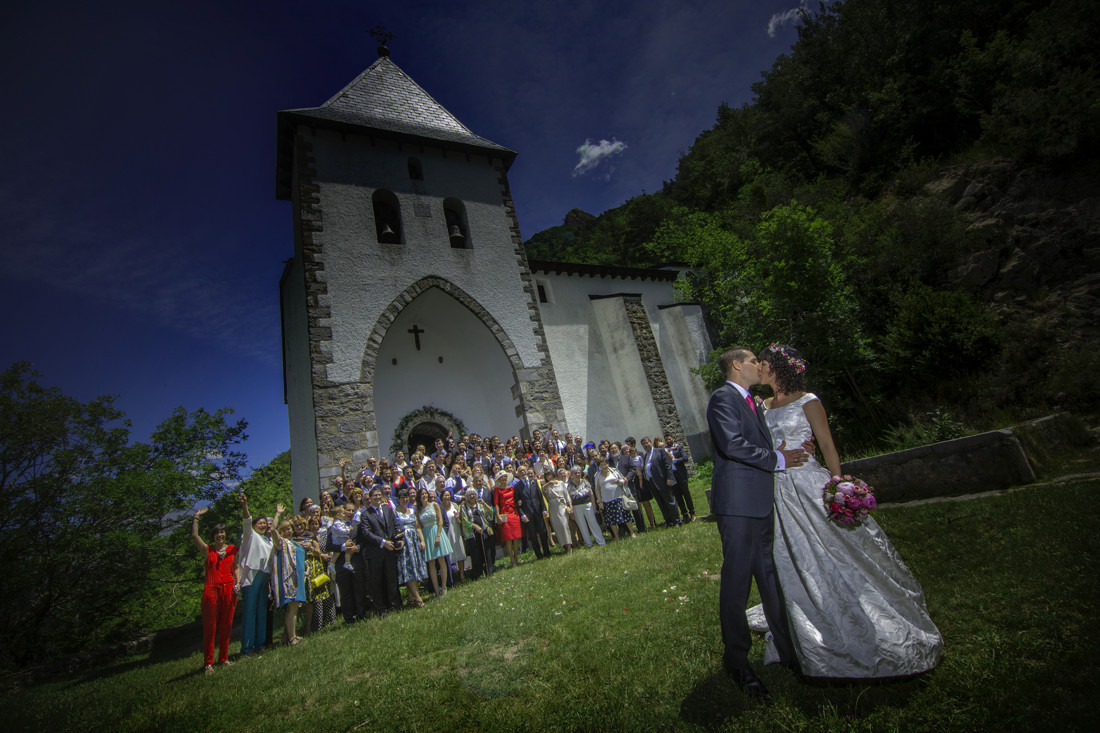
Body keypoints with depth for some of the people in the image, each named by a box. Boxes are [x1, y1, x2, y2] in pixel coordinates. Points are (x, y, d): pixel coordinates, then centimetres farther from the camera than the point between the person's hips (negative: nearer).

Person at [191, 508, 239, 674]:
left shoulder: (233, 549, 13)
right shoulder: (208, 550, 8)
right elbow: (194, 536, -1)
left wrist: (237, 582, 0)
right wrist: (197, 517, 0)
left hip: (228, 589, 2)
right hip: (211, 589, -1)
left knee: (226, 626, 6)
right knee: (209, 626, -1)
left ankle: (223, 658, 18)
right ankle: (208, 663, 6)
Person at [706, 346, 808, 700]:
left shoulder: (753, 403, 21)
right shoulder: (723, 398, -10)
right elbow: (732, 444, -21)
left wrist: (788, 453, 8)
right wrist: (777, 459, -12)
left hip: (761, 503, 9)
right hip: (738, 503, -9)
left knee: (771, 579, 17)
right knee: (736, 582, 0)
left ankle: (788, 651, 31)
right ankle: (737, 662, 14)